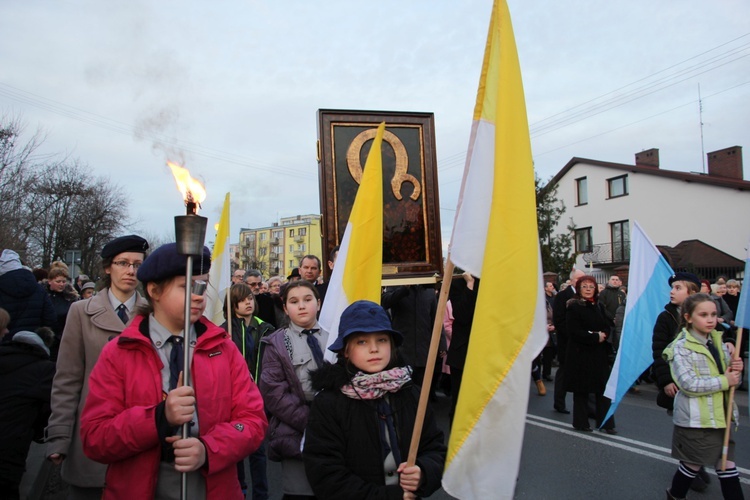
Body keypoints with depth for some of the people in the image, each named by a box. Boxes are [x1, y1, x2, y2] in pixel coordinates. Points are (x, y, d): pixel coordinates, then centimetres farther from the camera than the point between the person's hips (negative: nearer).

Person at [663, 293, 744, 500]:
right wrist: (724, 381, -18)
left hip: (720, 416, 6)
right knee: (693, 464, 8)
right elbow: (689, 385, -23)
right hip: (696, 419, -6)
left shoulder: (718, 342, 9)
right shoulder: (681, 347, -13)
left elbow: (727, 376, 16)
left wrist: (735, 369, -5)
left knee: (727, 465, 9)